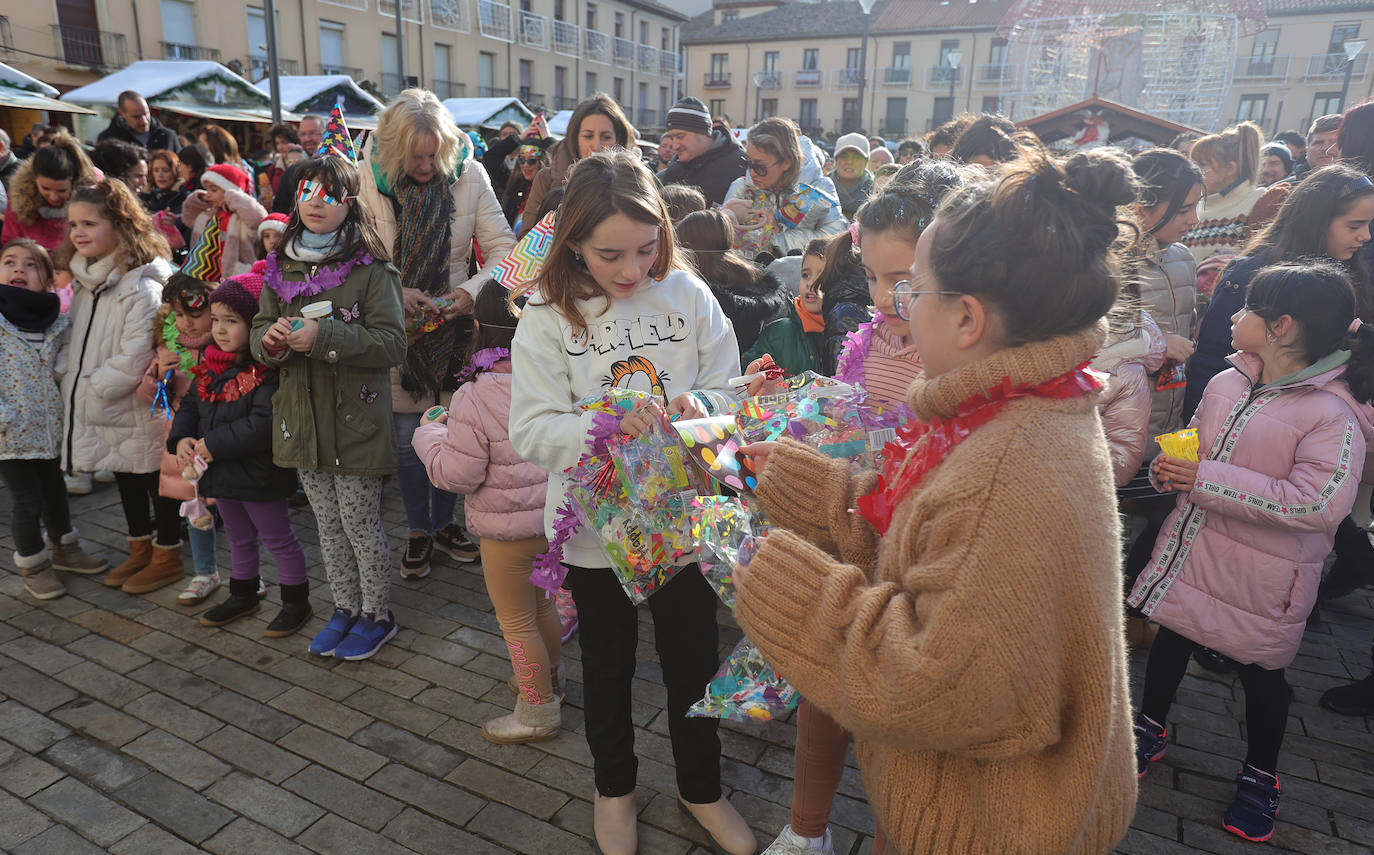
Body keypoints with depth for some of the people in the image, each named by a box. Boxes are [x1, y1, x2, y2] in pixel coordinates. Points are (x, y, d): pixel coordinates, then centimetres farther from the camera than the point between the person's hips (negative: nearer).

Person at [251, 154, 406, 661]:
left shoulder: (370, 268, -10)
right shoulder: (281, 267, 8)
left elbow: (393, 343, -17)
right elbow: (259, 330, 13)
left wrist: (324, 338, -26)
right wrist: (270, 338, -12)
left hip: (355, 418, -6)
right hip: (301, 416, 6)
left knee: (359, 524, 5)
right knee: (328, 524, 17)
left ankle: (378, 615, 24)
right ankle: (346, 609, 34)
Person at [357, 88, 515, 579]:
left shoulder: (469, 175, -6)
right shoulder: (369, 177, -8)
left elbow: (502, 248, -6)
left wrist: (472, 290, -22)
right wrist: (395, 292, -19)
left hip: (453, 322, 1)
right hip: (396, 326, -1)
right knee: (407, 436, 4)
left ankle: (444, 522, 32)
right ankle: (418, 532, 25)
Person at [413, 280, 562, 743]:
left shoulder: (474, 398, -24)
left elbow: (457, 474, -19)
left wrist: (429, 434, -1)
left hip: (508, 531, -6)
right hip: (552, 518, 6)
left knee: (516, 622, 12)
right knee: (543, 604, 26)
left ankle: (538, 713, 26)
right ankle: (550, 678, 48)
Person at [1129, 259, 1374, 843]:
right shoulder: (1225, 385, 0)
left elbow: (1317, 504, -30)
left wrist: (1204, 478, -30)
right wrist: (1170, 469, -9)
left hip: (1264, 574, -5)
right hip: (1192, 550, 6)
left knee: (1262, 671, 13)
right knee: (1171, 639, 18)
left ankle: (1260, 776, 36)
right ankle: (1150, 731, 40)